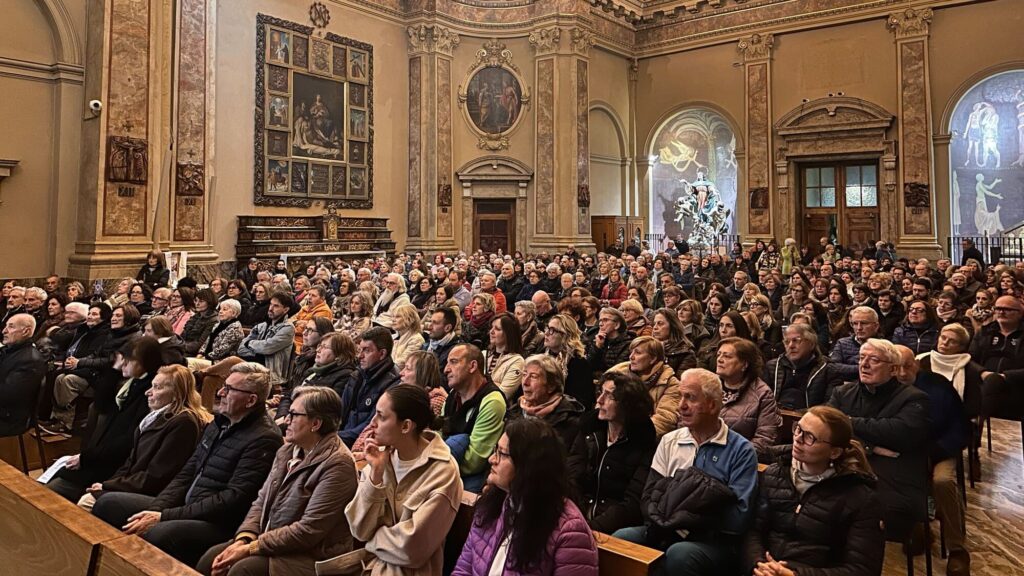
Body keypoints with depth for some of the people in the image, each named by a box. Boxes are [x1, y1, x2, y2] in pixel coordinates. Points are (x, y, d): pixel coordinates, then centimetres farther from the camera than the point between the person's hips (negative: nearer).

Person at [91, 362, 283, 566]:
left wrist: (163, 517, -19)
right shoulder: (219, 423, 12)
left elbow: (233, 500, -21)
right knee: (108, 503, 5)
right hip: (186, 508, 9)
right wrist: (154, 511, -4)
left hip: (218, 524, -9)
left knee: (156, 535, -35)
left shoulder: (264, 439, -17)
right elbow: (186, 475, 13)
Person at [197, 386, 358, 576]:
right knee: (210, 559, -7)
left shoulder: (337, 464, -20)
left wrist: (250, 548, -17)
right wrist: (242, 539, -7)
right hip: (269, 541, 8)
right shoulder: (288, 449, 8)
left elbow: (308, 530, -22)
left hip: (309, 557, -8)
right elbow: (262, 500, 11)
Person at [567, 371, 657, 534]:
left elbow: (633, 504, -12)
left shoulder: (644, 443, -7)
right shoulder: (590, 427, 6)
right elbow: (572, 477, -1)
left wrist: (591, 526, -23)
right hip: (580, 517, 4)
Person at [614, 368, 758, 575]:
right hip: (666, 534, 4)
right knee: (621, 538, -24)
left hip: (714, 541, -4)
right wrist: (666, 518, -17)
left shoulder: (741, 450, -3)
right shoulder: (669, 441, 11)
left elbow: (738, 518, -11)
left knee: (679, 554, -35)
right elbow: (649, 496, 5)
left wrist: (677, 516, -11)